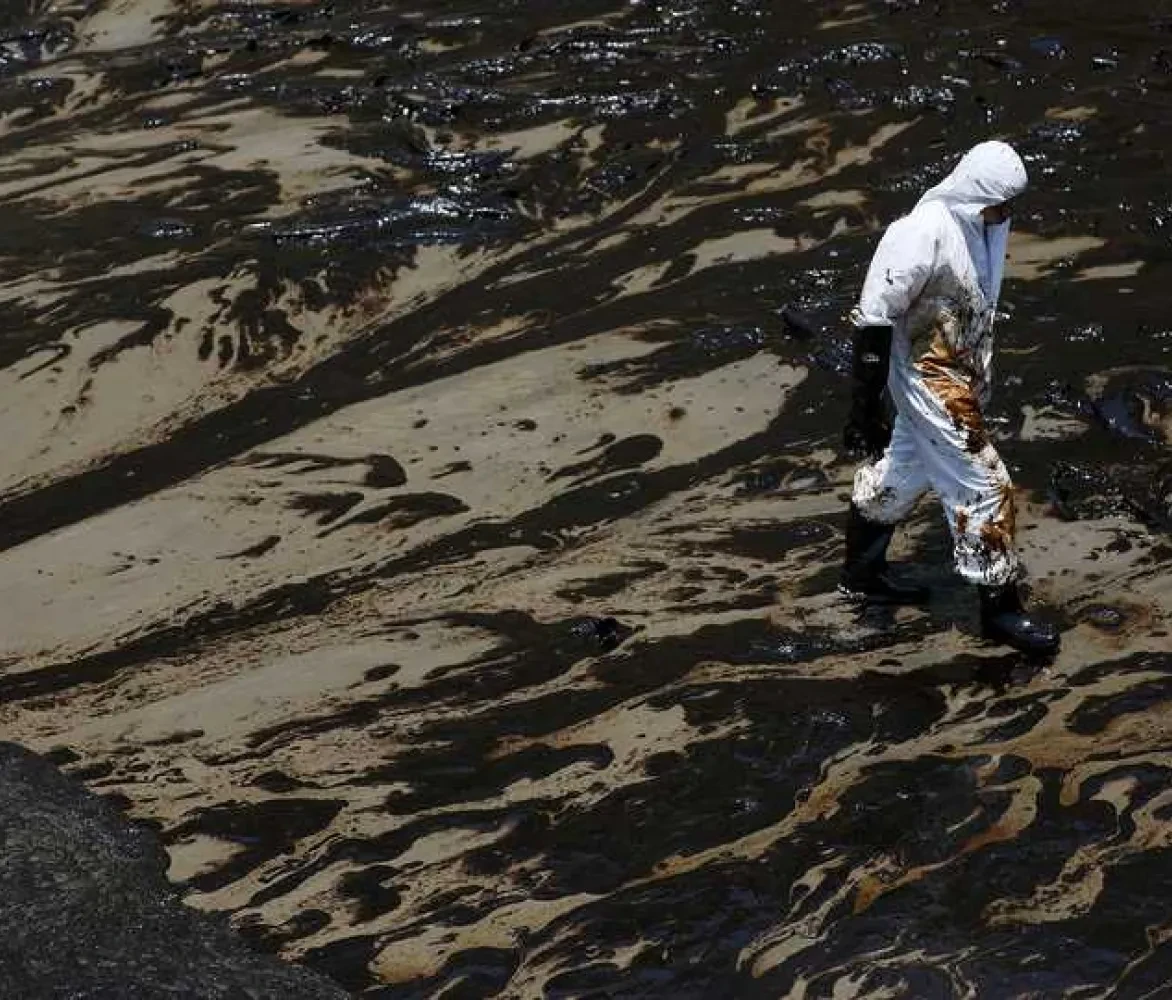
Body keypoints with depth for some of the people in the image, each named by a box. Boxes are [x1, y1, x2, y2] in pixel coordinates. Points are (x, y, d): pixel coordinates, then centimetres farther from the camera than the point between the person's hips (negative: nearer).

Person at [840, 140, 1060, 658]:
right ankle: (1000, 607, 13)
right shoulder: (922, 235, -29)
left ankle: (862, 572, 42)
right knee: (984, 486, -2)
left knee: (904, 470, 23)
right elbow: (874, 318, -24)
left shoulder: (985, 224, -4)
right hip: (931, 384, -9)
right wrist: (866, 407, -20)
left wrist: (983, 372, 24)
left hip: (960, 376, 9)